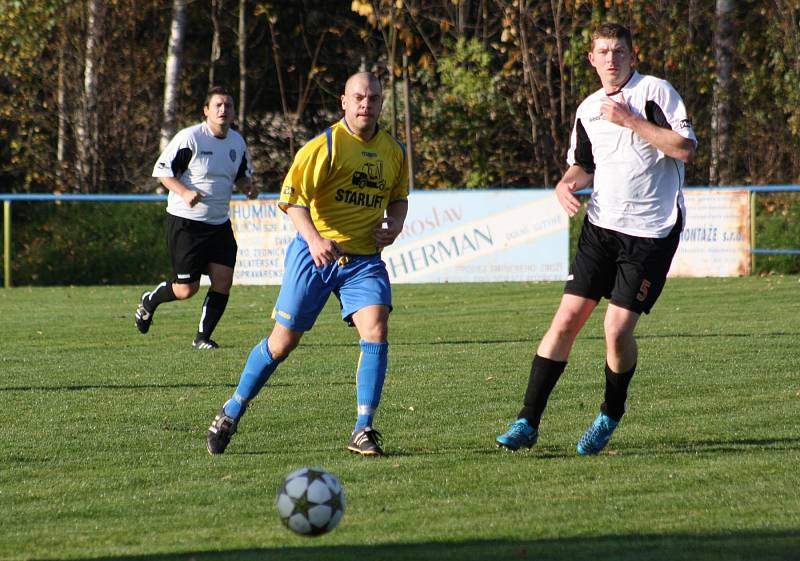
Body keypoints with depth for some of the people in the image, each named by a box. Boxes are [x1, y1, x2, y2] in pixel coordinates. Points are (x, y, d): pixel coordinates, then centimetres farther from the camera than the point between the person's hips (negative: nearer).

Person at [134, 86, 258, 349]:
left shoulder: (237, 142, 7)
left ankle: (203, 337, 9)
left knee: (223, 280, -8)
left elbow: (241, 175, 23)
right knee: (187, 289, -5)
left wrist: (248, 186, -1)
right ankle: (149, 301, 27)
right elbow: (161, 169, -10)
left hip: (219, 223, 6)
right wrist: (184, 192, -24)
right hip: (185, 222, -6)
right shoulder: (190, 138, -13)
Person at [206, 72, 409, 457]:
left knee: (376, 330, -18)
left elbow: (399, 198, 24)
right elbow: (291, 197, -13)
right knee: (284, 341, 3)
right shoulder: (325, 146, -10)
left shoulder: (395, 152, 7)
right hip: (314, 254, -3)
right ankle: (231, 413, 22)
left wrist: (394, 225, 1)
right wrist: (315, 239, -28)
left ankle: (363, 431, -11)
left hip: (364, 259, 3)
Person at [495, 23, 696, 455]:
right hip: (601, 225, 5)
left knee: (617, 329, -11)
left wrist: (630, 120, -16)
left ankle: (610, 416, 15)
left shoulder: (655, 92, -6)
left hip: (651, 232, -5)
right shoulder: (588, 110, 11)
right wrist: (565, 185, 1)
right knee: (567, 318, -5)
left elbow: (685, 148, -15)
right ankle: (528, 422, -2)